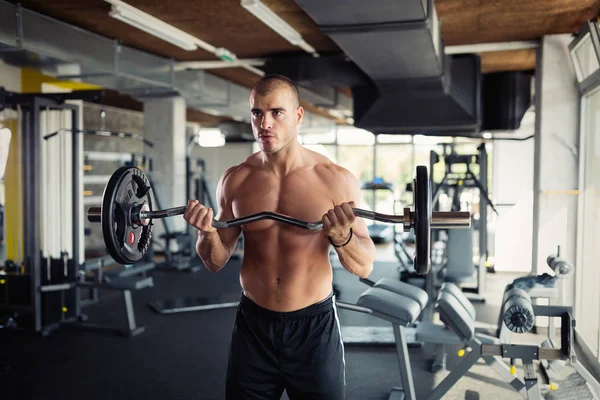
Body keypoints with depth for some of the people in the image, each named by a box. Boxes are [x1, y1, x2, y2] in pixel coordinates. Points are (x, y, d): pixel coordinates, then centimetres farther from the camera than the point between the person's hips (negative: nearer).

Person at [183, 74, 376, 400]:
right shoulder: (235, 180, -3)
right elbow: (215, 262, 6)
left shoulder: (336, 180, -11)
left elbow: (364, 267, -6)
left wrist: (342, 236, -26)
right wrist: (208, 232, -15)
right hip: (253, 324, 2)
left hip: (314, 326, -2)